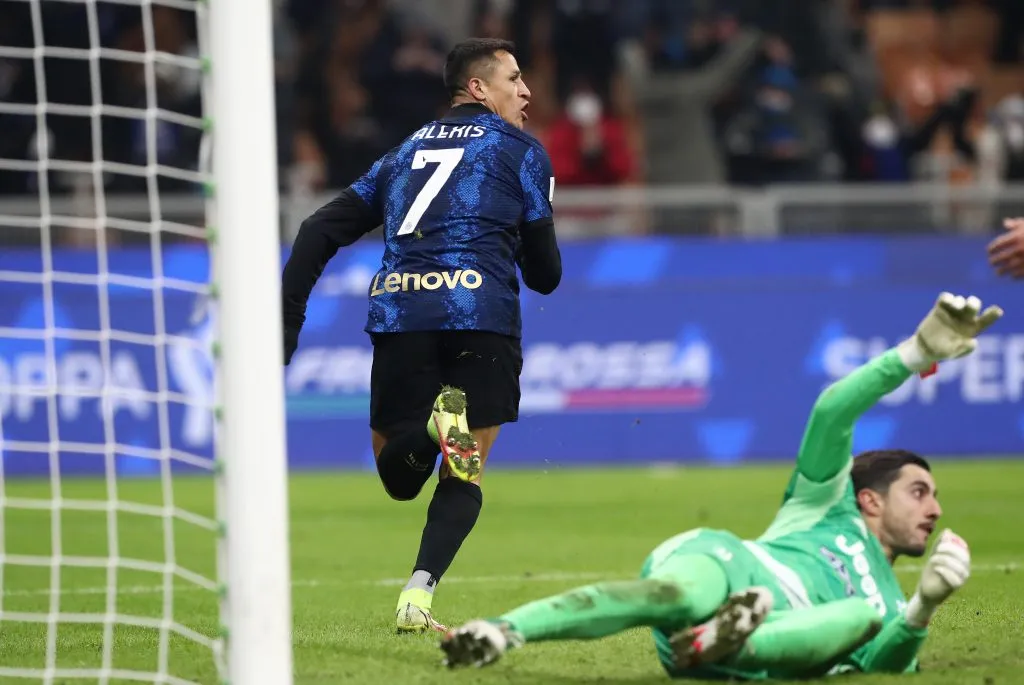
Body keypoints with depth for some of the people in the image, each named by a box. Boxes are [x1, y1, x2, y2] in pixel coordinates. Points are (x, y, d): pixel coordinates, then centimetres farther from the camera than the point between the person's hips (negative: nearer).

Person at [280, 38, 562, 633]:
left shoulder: (406, 153, 27)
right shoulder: (521, 150, 13)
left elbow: (320, 231, 19)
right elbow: (544, 274, 11)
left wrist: (288, 317, 18)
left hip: (400, 315, 3)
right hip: (481, 316, -3)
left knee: (399, 476, 13)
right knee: (463, 478, 8)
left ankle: (431, 426, -23)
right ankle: (417, 598, -15)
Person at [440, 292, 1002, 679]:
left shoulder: (887, 608, 38)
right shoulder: (829, 503, 32)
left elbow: (879, 667, 13)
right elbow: (831, 412, 14)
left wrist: (924, 607, -6)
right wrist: (917, 353, 6)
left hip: (774, 642, 2)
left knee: (864, 616, -30)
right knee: (678, 594, -41)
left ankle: (717, 643, -50)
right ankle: (503, 631, -56)